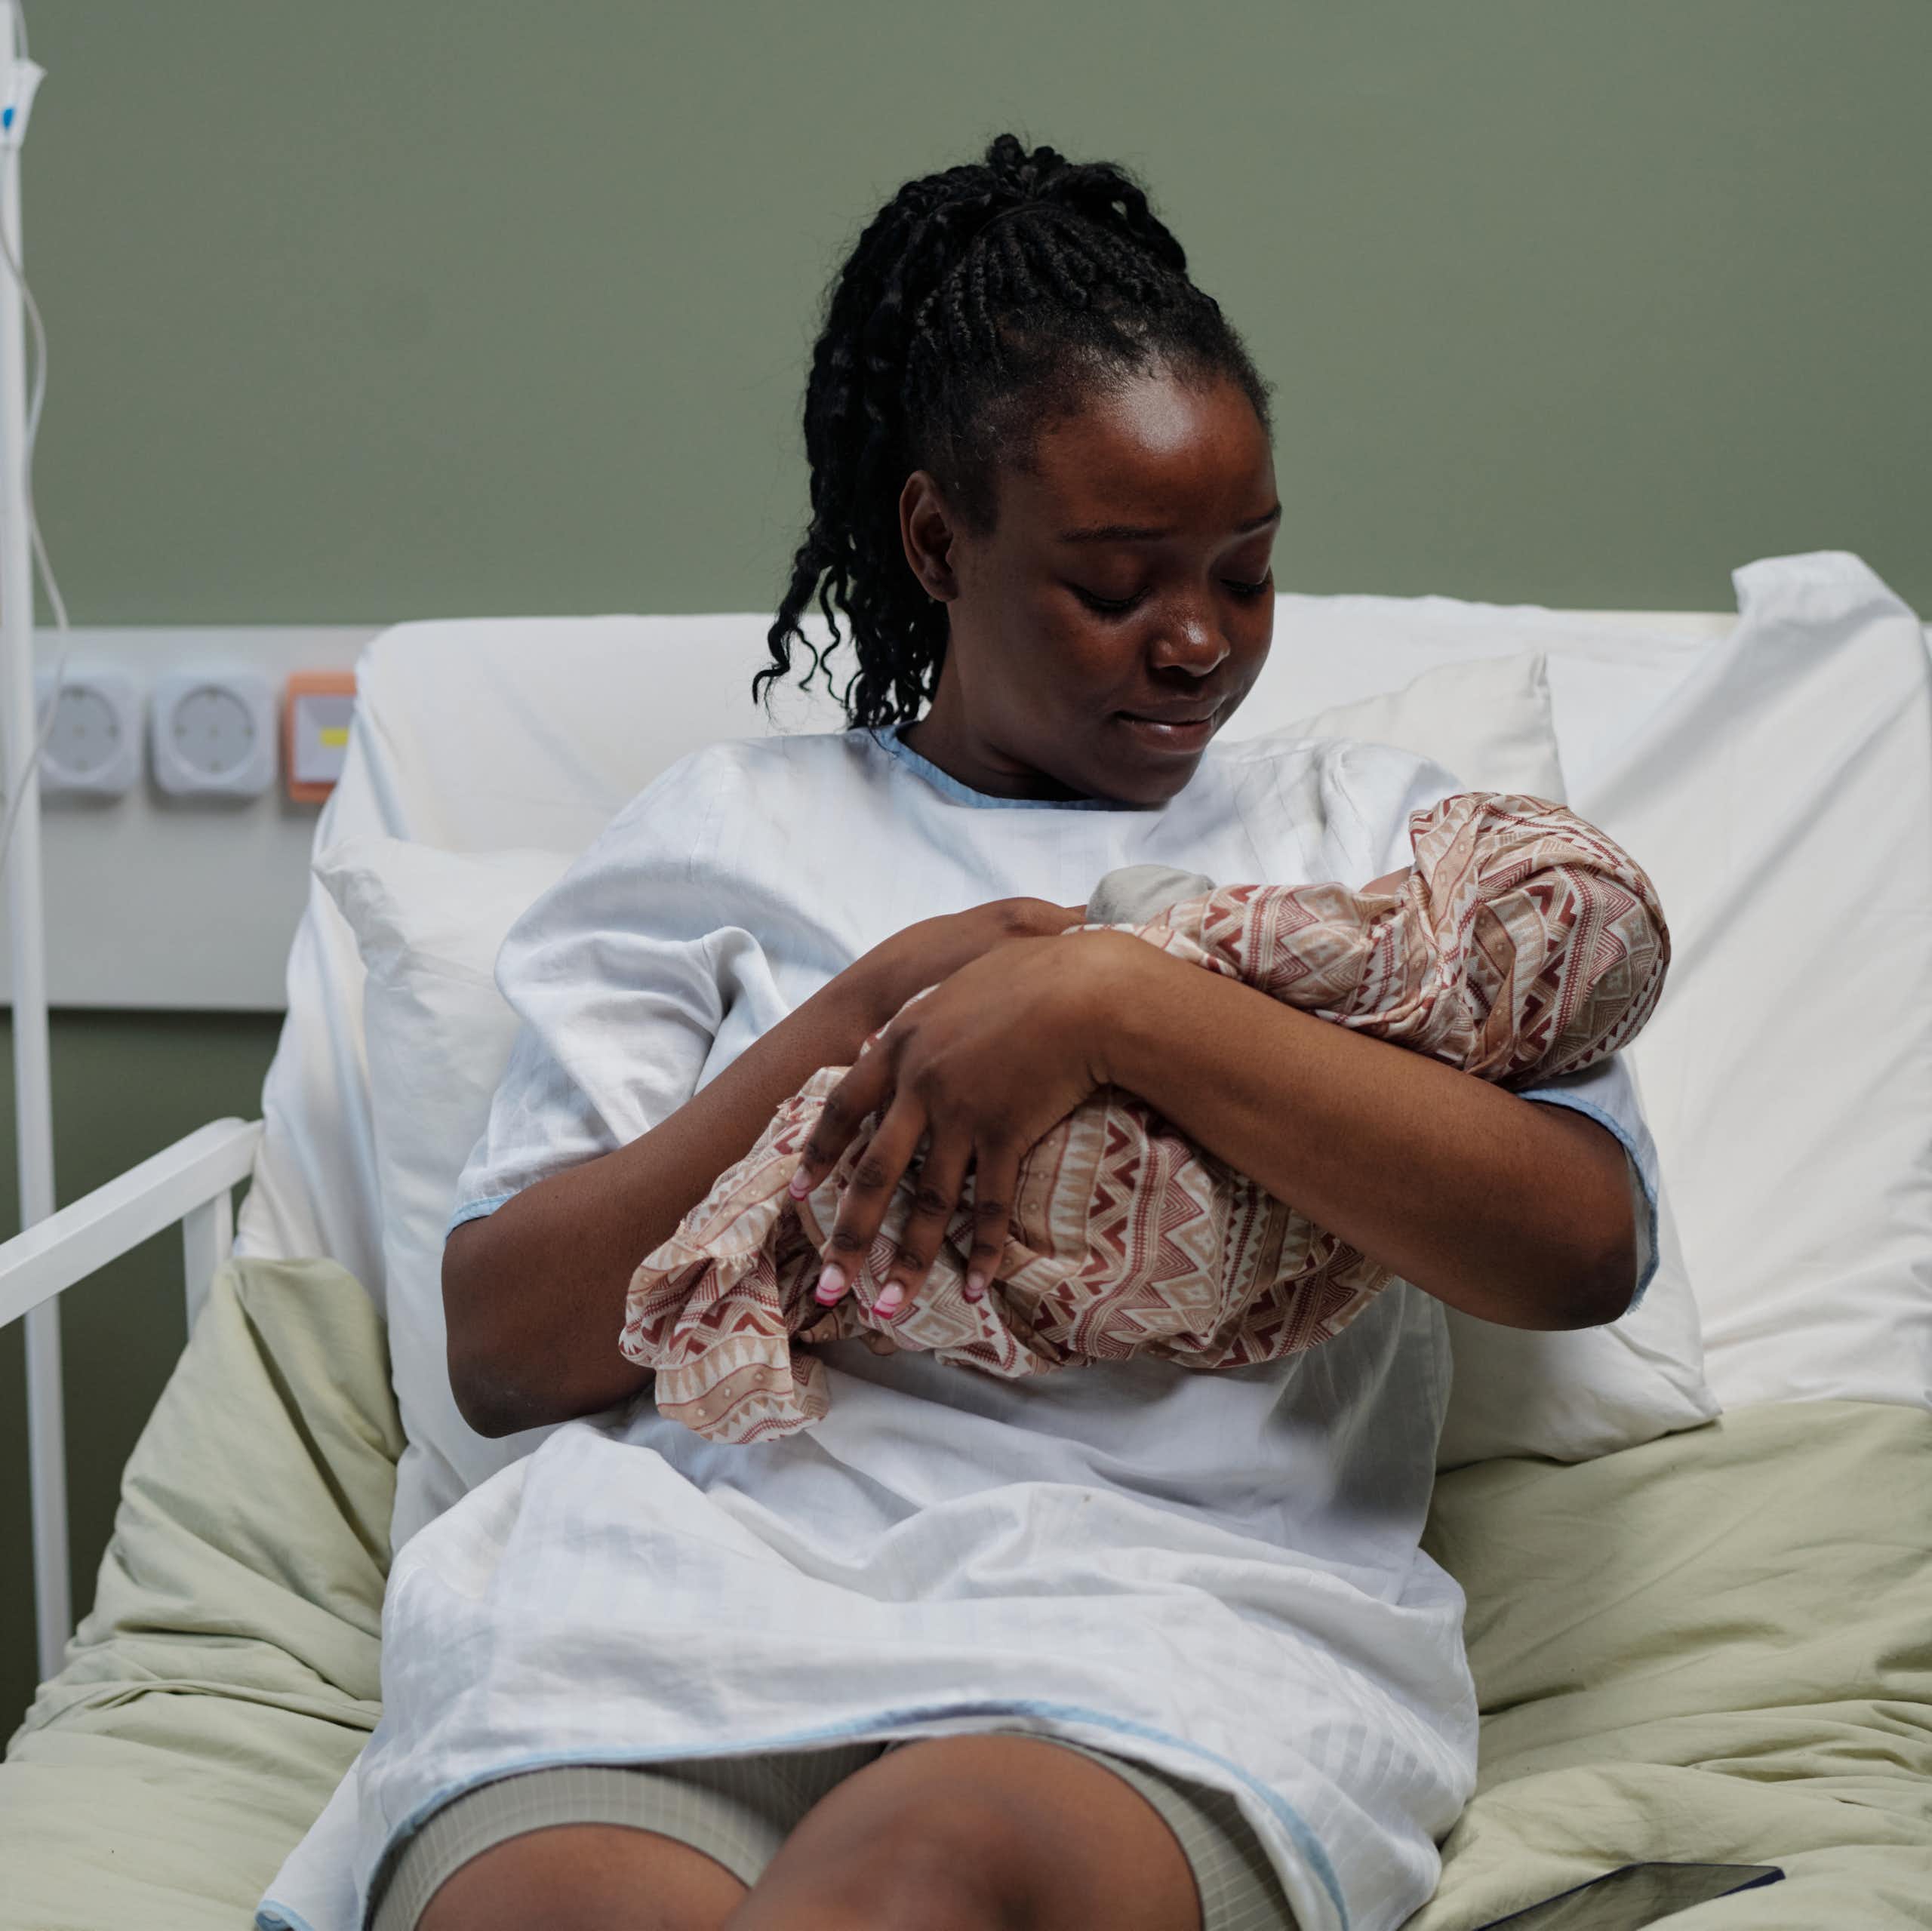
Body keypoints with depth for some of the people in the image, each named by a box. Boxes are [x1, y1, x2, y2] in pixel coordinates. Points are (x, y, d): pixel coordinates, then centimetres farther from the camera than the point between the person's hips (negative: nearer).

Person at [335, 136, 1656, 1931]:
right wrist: (861, 1016, -1)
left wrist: (1120, 1005, -9)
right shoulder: (732, 827, 20)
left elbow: (1587, 1240, 0)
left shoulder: (1370, 830, 20)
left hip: (1171, 1597, 0)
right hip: (699, 1562, 1)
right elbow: (501, 1344, 10)